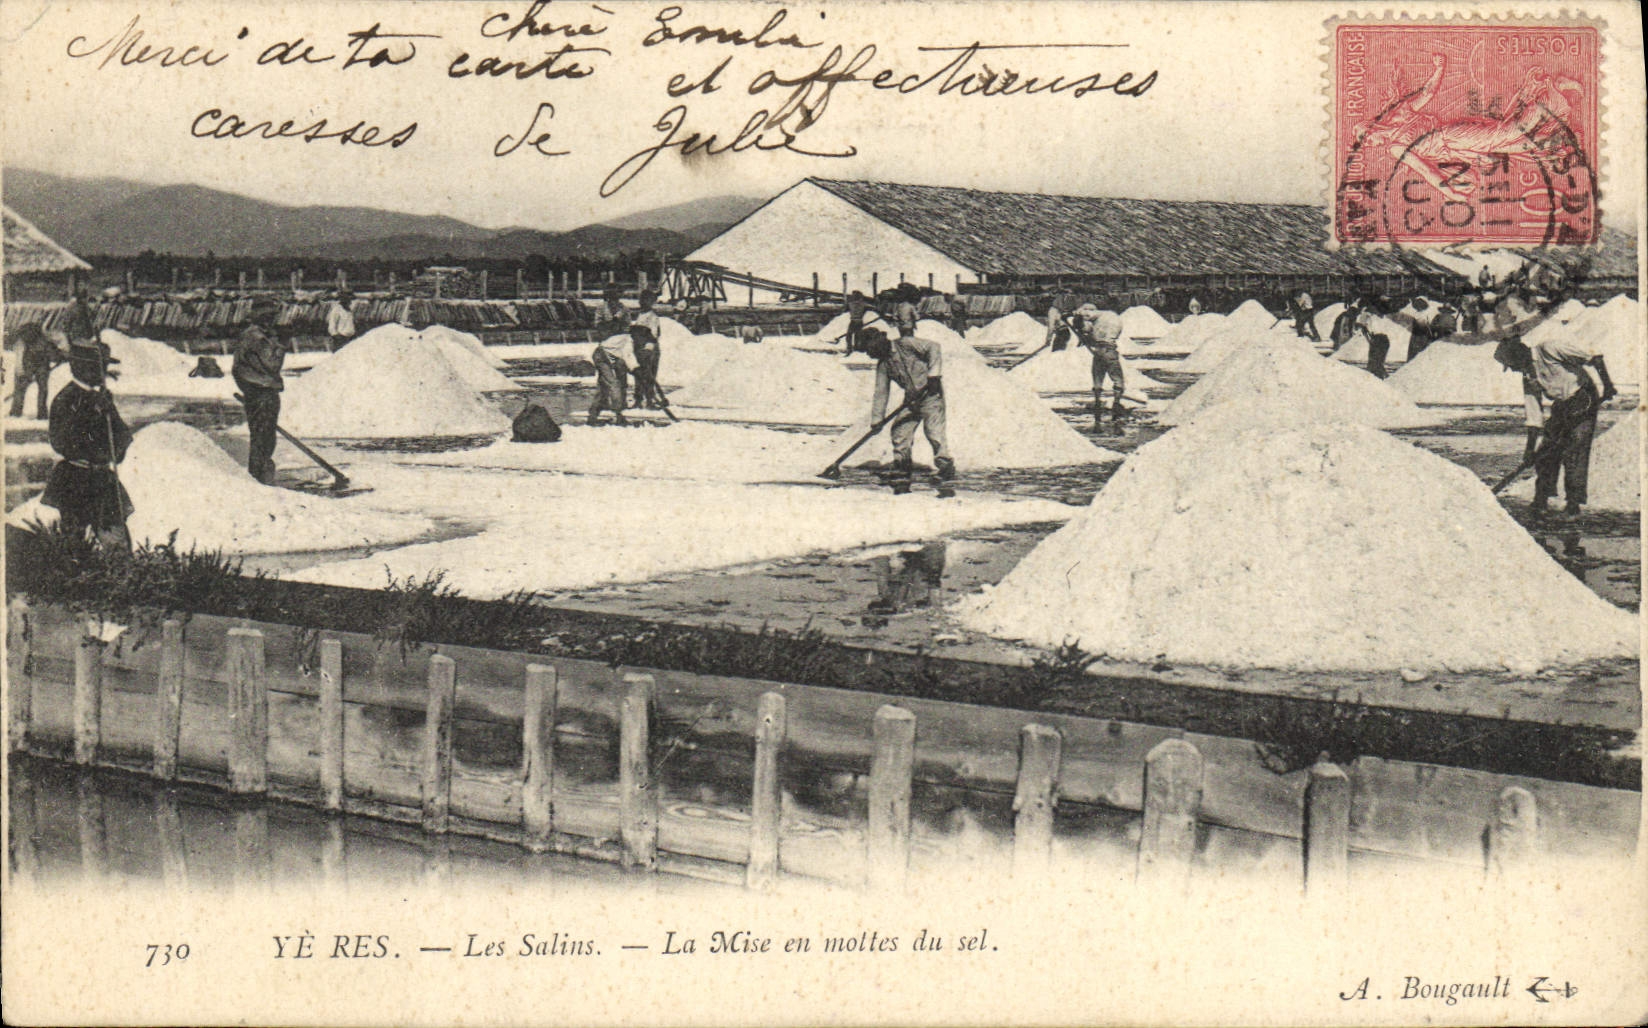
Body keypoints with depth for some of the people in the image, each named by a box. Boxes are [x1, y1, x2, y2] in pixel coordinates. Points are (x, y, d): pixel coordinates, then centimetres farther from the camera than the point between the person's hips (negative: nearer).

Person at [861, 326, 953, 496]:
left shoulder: (905, 344, -10)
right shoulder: (882, 365, 9)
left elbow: (933, 348, -15)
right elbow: (881, 393, 9)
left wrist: (933, 374, -22)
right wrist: (876, 420, 3)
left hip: (931, 394, -7)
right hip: (911, 401, 7)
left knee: (935, 434, -17)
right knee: (900, 433, 0)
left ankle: (946, 481, -17)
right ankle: (901, 481, 11)